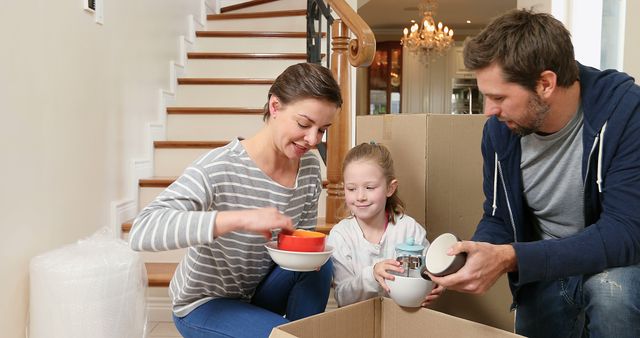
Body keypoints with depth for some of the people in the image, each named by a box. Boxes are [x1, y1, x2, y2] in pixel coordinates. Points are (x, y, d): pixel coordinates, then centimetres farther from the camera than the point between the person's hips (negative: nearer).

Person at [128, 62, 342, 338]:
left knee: (321, 264, -21)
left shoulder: (310, 168, -10)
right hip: (204, 304, -5)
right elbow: (142, 231, -39)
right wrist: (240, 218, -49)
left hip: (259, 290, 5)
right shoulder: (219, 168, -29)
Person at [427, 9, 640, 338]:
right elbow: (498, 220, -1)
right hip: (545, 274, 5)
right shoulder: (499, 127, -10)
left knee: (609, 288, -34)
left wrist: (510, 258, -39)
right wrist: (467, 261, -22)